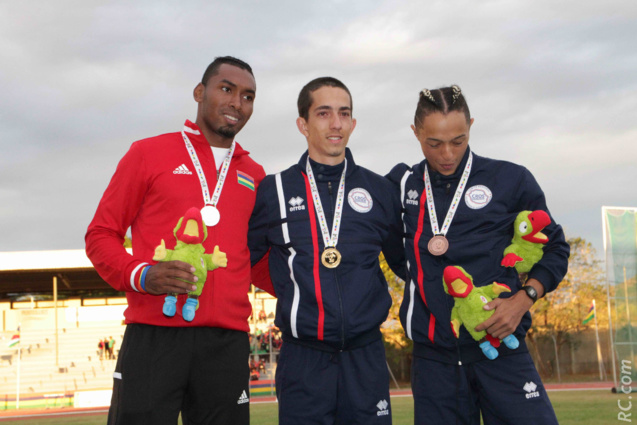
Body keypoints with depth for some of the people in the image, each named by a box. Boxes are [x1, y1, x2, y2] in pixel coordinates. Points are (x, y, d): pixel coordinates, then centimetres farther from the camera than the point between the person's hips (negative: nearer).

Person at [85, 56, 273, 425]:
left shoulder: (254, 176, 18)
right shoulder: (149, 153, 8)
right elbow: (101, 235, 7)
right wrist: (142, 276, -13)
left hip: (227, 342, 3)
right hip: (154, 337, -3)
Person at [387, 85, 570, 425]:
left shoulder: (511, 180, 2)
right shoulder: (404, 184, 8)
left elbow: (554, 248, 8)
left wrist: (523, 298, -8)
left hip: (500, 349, -2)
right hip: (433, 356, 2)